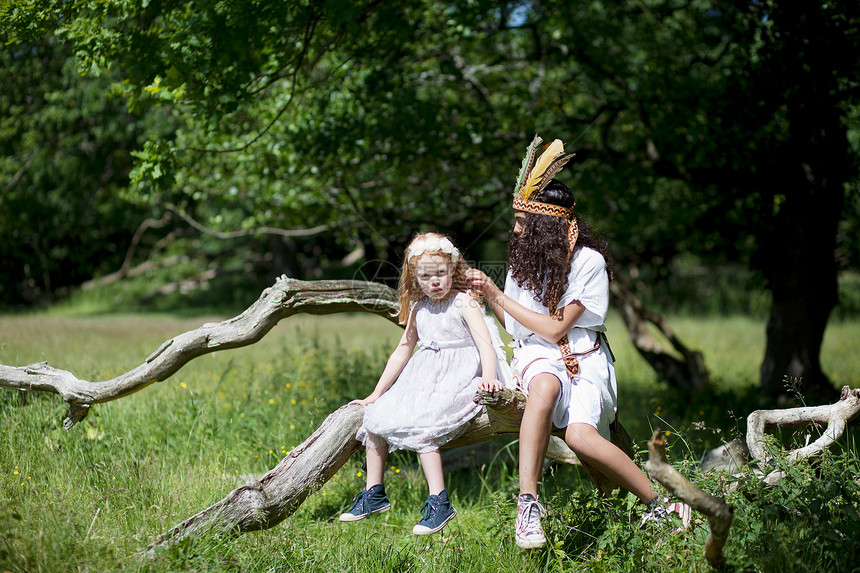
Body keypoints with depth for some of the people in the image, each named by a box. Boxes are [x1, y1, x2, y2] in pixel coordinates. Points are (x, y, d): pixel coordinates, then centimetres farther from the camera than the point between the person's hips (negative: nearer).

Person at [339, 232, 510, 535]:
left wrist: (488, 377, -39)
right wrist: (376, 394, 19)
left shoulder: (464, 303, -8)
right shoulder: (418, 308, 13)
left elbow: (485, 343, -18)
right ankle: (374, 494, 12)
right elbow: (403, 350, 20)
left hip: (457, 378, -8)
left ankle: (439, 502, -26)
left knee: (419, 426, -29)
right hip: (423, 379, 8)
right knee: (375, 417, -1)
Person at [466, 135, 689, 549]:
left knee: (580, 435, -32)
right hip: (536, 356, 3)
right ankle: (528, 503, -42)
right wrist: (489, 295, 4)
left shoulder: (588, 262, -7)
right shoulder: (524, 259, 11)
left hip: (583, 358, -3)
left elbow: (554, 328, -11)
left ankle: (658, 505, -16)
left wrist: (500, 297, -5)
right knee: (544, 387, -38)